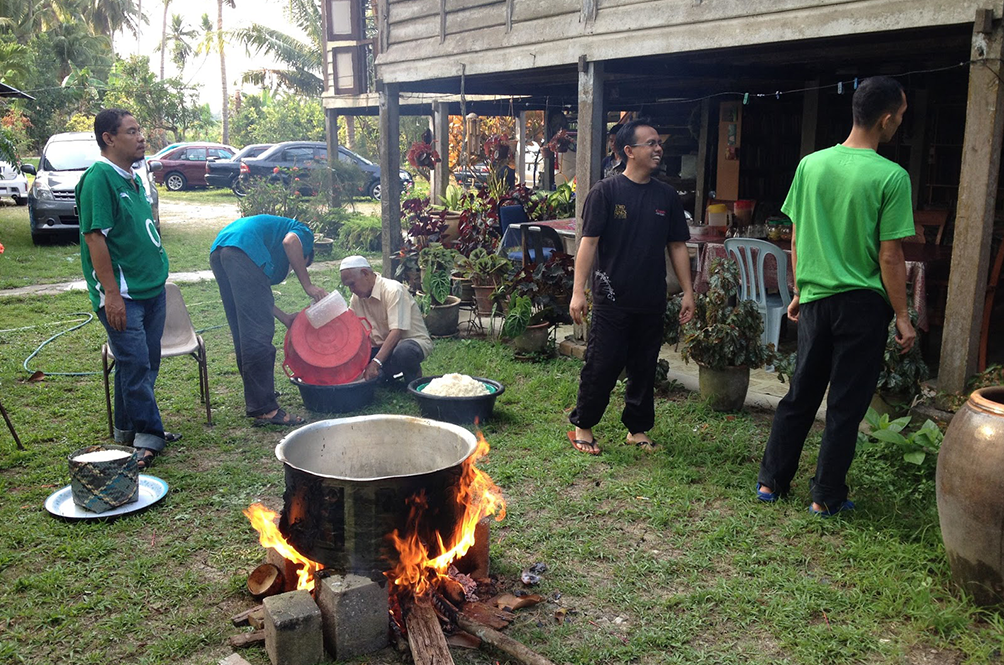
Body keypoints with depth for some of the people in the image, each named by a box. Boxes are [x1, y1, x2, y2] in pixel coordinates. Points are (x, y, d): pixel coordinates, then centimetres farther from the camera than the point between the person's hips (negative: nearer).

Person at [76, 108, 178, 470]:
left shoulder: (133, 178, 14)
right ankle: (148, 436, 3)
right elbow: (94, 237, -19)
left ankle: (129, 428, 26)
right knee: (135, 365, -5)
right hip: (122, 294, -9)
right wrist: (111, 293, -22)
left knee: (144, 364, 14)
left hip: (151, 288, 9)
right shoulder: (99, 178, -13)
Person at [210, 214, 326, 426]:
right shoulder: (304, 233, 22)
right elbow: (290, 241, -7)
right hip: (243, 252, -9)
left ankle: (255, 399, 31)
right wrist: (308, 285, -2)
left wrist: (284, 317, 29)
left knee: (243, 335, 19)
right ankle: (265, 409, -7)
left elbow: (251, 294, 29)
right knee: (259, 335, -7)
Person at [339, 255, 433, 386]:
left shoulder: (393, 290, -21)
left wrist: (375, 363, -37)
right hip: (383, 346, 7)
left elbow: (396, 331, -29)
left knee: (403, 352, -41)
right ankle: (384, 375, 9)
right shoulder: (356, 298, 3)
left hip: (413, 341, -7)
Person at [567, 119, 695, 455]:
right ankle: (582, 425, 16)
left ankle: (637, 428, 26)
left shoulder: (667, 196, 8)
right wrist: (578, 291, -12)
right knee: (602, 365, 0)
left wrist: (688, 291, 9)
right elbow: (589, 242, -8)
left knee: (644, 368, 12)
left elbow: (678, 246, 13)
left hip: (651, 302, 5)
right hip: (611, 301, -4)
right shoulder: (605, 191, -5)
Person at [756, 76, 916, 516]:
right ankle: (827, 497, 16)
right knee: (846, 405, 7)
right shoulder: (891, 177, -13)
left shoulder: (811, 165, 1)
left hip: (816, 299, 4)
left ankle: (771, 481, 22)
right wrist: (902, 316, -3)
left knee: (800, 396, 16)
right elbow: (889, 256, -12)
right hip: (863, 303, -4)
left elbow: (796, 240, 6)